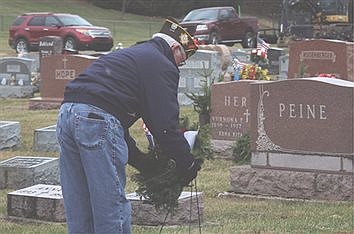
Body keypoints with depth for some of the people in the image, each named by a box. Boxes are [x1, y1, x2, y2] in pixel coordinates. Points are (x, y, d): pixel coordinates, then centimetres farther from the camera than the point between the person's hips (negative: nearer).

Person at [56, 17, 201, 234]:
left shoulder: (127, 55, 32)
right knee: (112, 205, -2)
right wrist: (188, 163, 10)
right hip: (98, 121, -9)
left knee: (78, 207, 14)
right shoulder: (162, 66, 4)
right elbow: (166, 124, -3)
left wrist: (141, 161, 30)